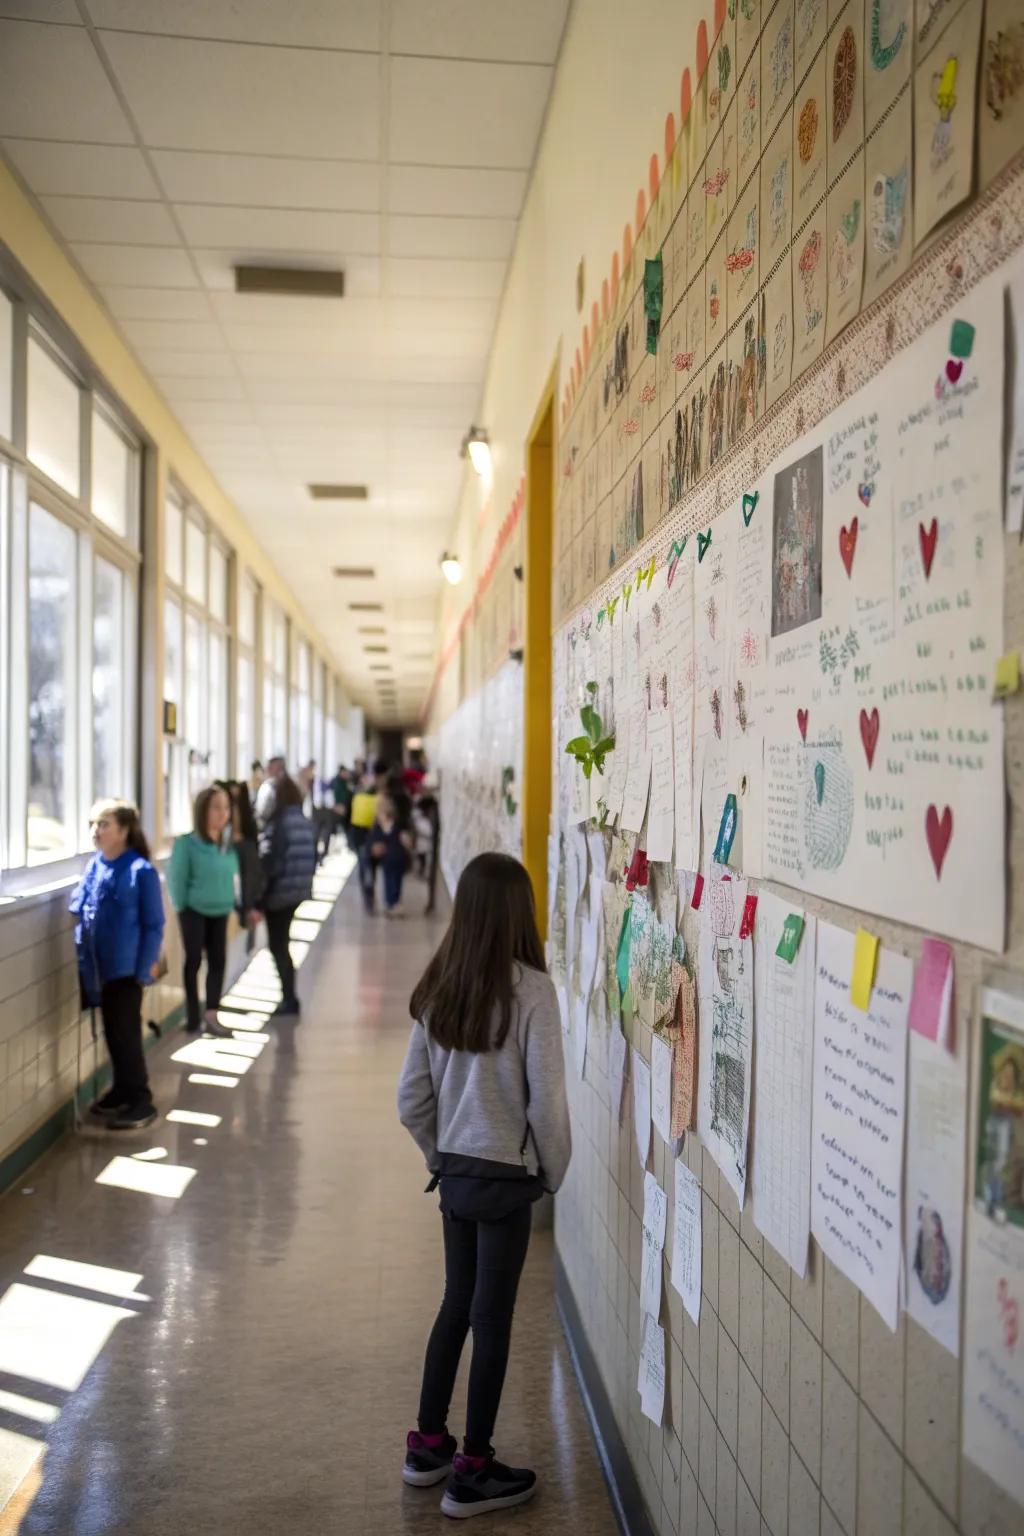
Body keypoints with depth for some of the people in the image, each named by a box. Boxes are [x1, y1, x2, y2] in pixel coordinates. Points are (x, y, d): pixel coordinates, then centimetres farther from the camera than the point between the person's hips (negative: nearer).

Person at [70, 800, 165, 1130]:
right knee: (112, 1032, 16)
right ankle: (122, 1091, 31)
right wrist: (79, 959, 3)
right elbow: (76, 913, 11)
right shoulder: (93, 867, 3)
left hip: (125, 969, -6)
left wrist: (144, 969, -14)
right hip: (96, 968, 6)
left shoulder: (141, 871, -14)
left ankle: (140, 1101, 13)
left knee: (124, 1034, 1)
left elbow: (154, 926, -11)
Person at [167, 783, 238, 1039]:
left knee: (218, 961, 6)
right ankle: (193, 1017, 16)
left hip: (220, 912, 5)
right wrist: (181, 908, -9)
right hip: (194, 911, -5)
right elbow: (177, 879, -13)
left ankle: (211, 1017, 13)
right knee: (194, 961, 6)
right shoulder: (187, 843, -17)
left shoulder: (229, 843, -1)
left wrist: (234, 902, 3)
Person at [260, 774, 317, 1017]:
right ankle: (289, 998, 22)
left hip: (279, 892, -8)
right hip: (298, 891, 8)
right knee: (282, 944, 19)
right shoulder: (307, 823, 6)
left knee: (277, 946, 3)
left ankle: (289, 999, 5)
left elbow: (270, 863, -19)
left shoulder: (278, 824, -18)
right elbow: (312, 858, 12)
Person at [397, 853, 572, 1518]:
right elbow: (545, 1099, -17)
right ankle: (473, 1473, 22)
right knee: (492, 1318, 8)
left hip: (454, 1170, 6)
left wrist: (441, 1156, 16)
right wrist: (553, 1171, -1)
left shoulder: (437, 988, -2)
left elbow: (411, 1100, 3)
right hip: (506, 1176, -5)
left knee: (457, 1303, 21)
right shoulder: (530, 989, -18)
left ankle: (429, 1445, 35)